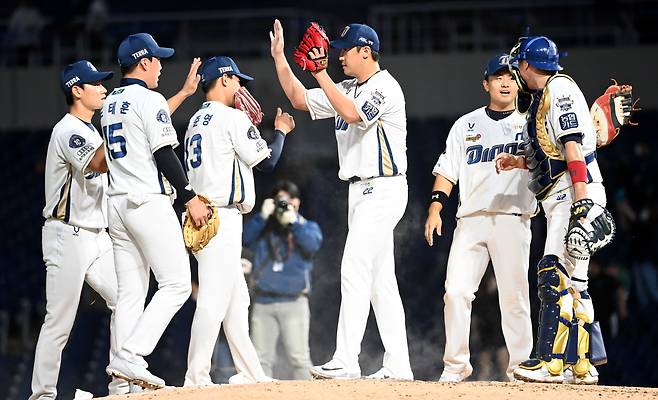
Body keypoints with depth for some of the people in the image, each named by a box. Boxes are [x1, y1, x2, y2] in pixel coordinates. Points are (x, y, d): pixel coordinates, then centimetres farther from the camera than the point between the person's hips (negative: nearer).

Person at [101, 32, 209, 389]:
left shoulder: (110, 103, 16)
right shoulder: (149, 99, -9)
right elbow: (164, 156, -14)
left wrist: (185, 92, 34)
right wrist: (191, 199, -9)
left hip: (117, 204, 9)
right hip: (148, 203, -9)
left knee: (130, 293, 6)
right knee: (176, 284, -6)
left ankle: (126, 377, 0)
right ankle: (130, 356, -19)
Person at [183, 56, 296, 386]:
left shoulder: (195, 122, 18)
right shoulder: (232, 117, -7)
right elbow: (266, 161, -5)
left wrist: (251, 128, 25)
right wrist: (280, 131, 13)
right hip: (222, 219, -10)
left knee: (236, 298, 14)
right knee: (214, 299, -13)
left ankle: (249, 372, 17)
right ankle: (197, 378, -19)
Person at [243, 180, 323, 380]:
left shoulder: (307, 227, 10)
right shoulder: (265, 227, 14)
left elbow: (312, 244, -10)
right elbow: (246, 237, -4)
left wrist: (293, 222, -17)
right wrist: (262, 216, -12)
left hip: (294, 303, -2)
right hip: (263, 304, 2)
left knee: (298, 358, -6)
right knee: (261, 358, 0)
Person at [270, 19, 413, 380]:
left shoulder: (385, 87, -12)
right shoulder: (347, 89, 16)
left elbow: (351, 113, -28)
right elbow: (300, 99, 20)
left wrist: (320, 73, -26)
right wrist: (279, 57, 12)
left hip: (383, 189, -10)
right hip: (360, 189, 10)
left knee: (354, 270, -17)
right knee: (380, 279, 8)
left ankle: (346, 361, -23)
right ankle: (397, 365, 8)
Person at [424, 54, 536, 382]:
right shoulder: (466, 125, 17)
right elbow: (447, 172, 13)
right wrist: (435, 208, 1)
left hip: (512, 221, -2)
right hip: (470, 220, 2)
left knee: (514, 296, -5)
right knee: (456, 292, -8)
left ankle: (520, 367, 1)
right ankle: (456, 365, -1)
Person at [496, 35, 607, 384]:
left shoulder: (559, 89, -8)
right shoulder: (541, 98, 21)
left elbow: (573, 146, -18)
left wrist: (581, 199, -26)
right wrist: (519, 162, 15)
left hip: (575, 193, -11)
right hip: (561, 198, 11)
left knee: (554, 277, -16)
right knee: (572, 282, 11)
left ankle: (552, 362, -21)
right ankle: (580, 366, 14)